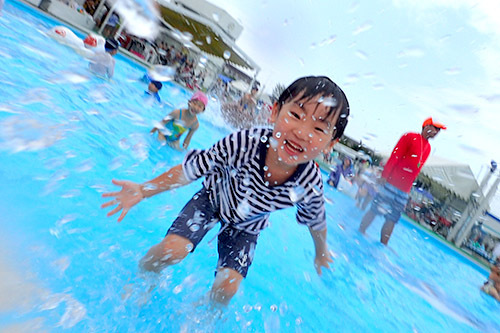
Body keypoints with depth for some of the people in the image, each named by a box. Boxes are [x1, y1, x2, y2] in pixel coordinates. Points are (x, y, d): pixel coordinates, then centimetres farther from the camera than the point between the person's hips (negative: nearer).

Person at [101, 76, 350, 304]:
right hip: (213, 199, -1)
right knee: (171, 250, -14)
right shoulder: (243, 142, -39)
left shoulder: (311, 186, -32)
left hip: (245, 227, 2)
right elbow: (189, 171, -23)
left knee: (227, 288, 0)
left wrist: (321, 253, 11)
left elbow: (316, 223, -7)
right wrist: (144, 190, -21)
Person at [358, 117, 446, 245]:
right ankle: (360, 232, 11)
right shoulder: (410, 137, -1)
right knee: (375, 209, -3)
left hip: (403, 191, 6)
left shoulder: (428, 148, 18)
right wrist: (384, 176, -17)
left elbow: (416, 170, 20)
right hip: (391, 182, -6)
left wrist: (408, 189, 17)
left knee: (392, 219, 5)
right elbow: (394, 157, -10)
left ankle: (383, 245, 12)